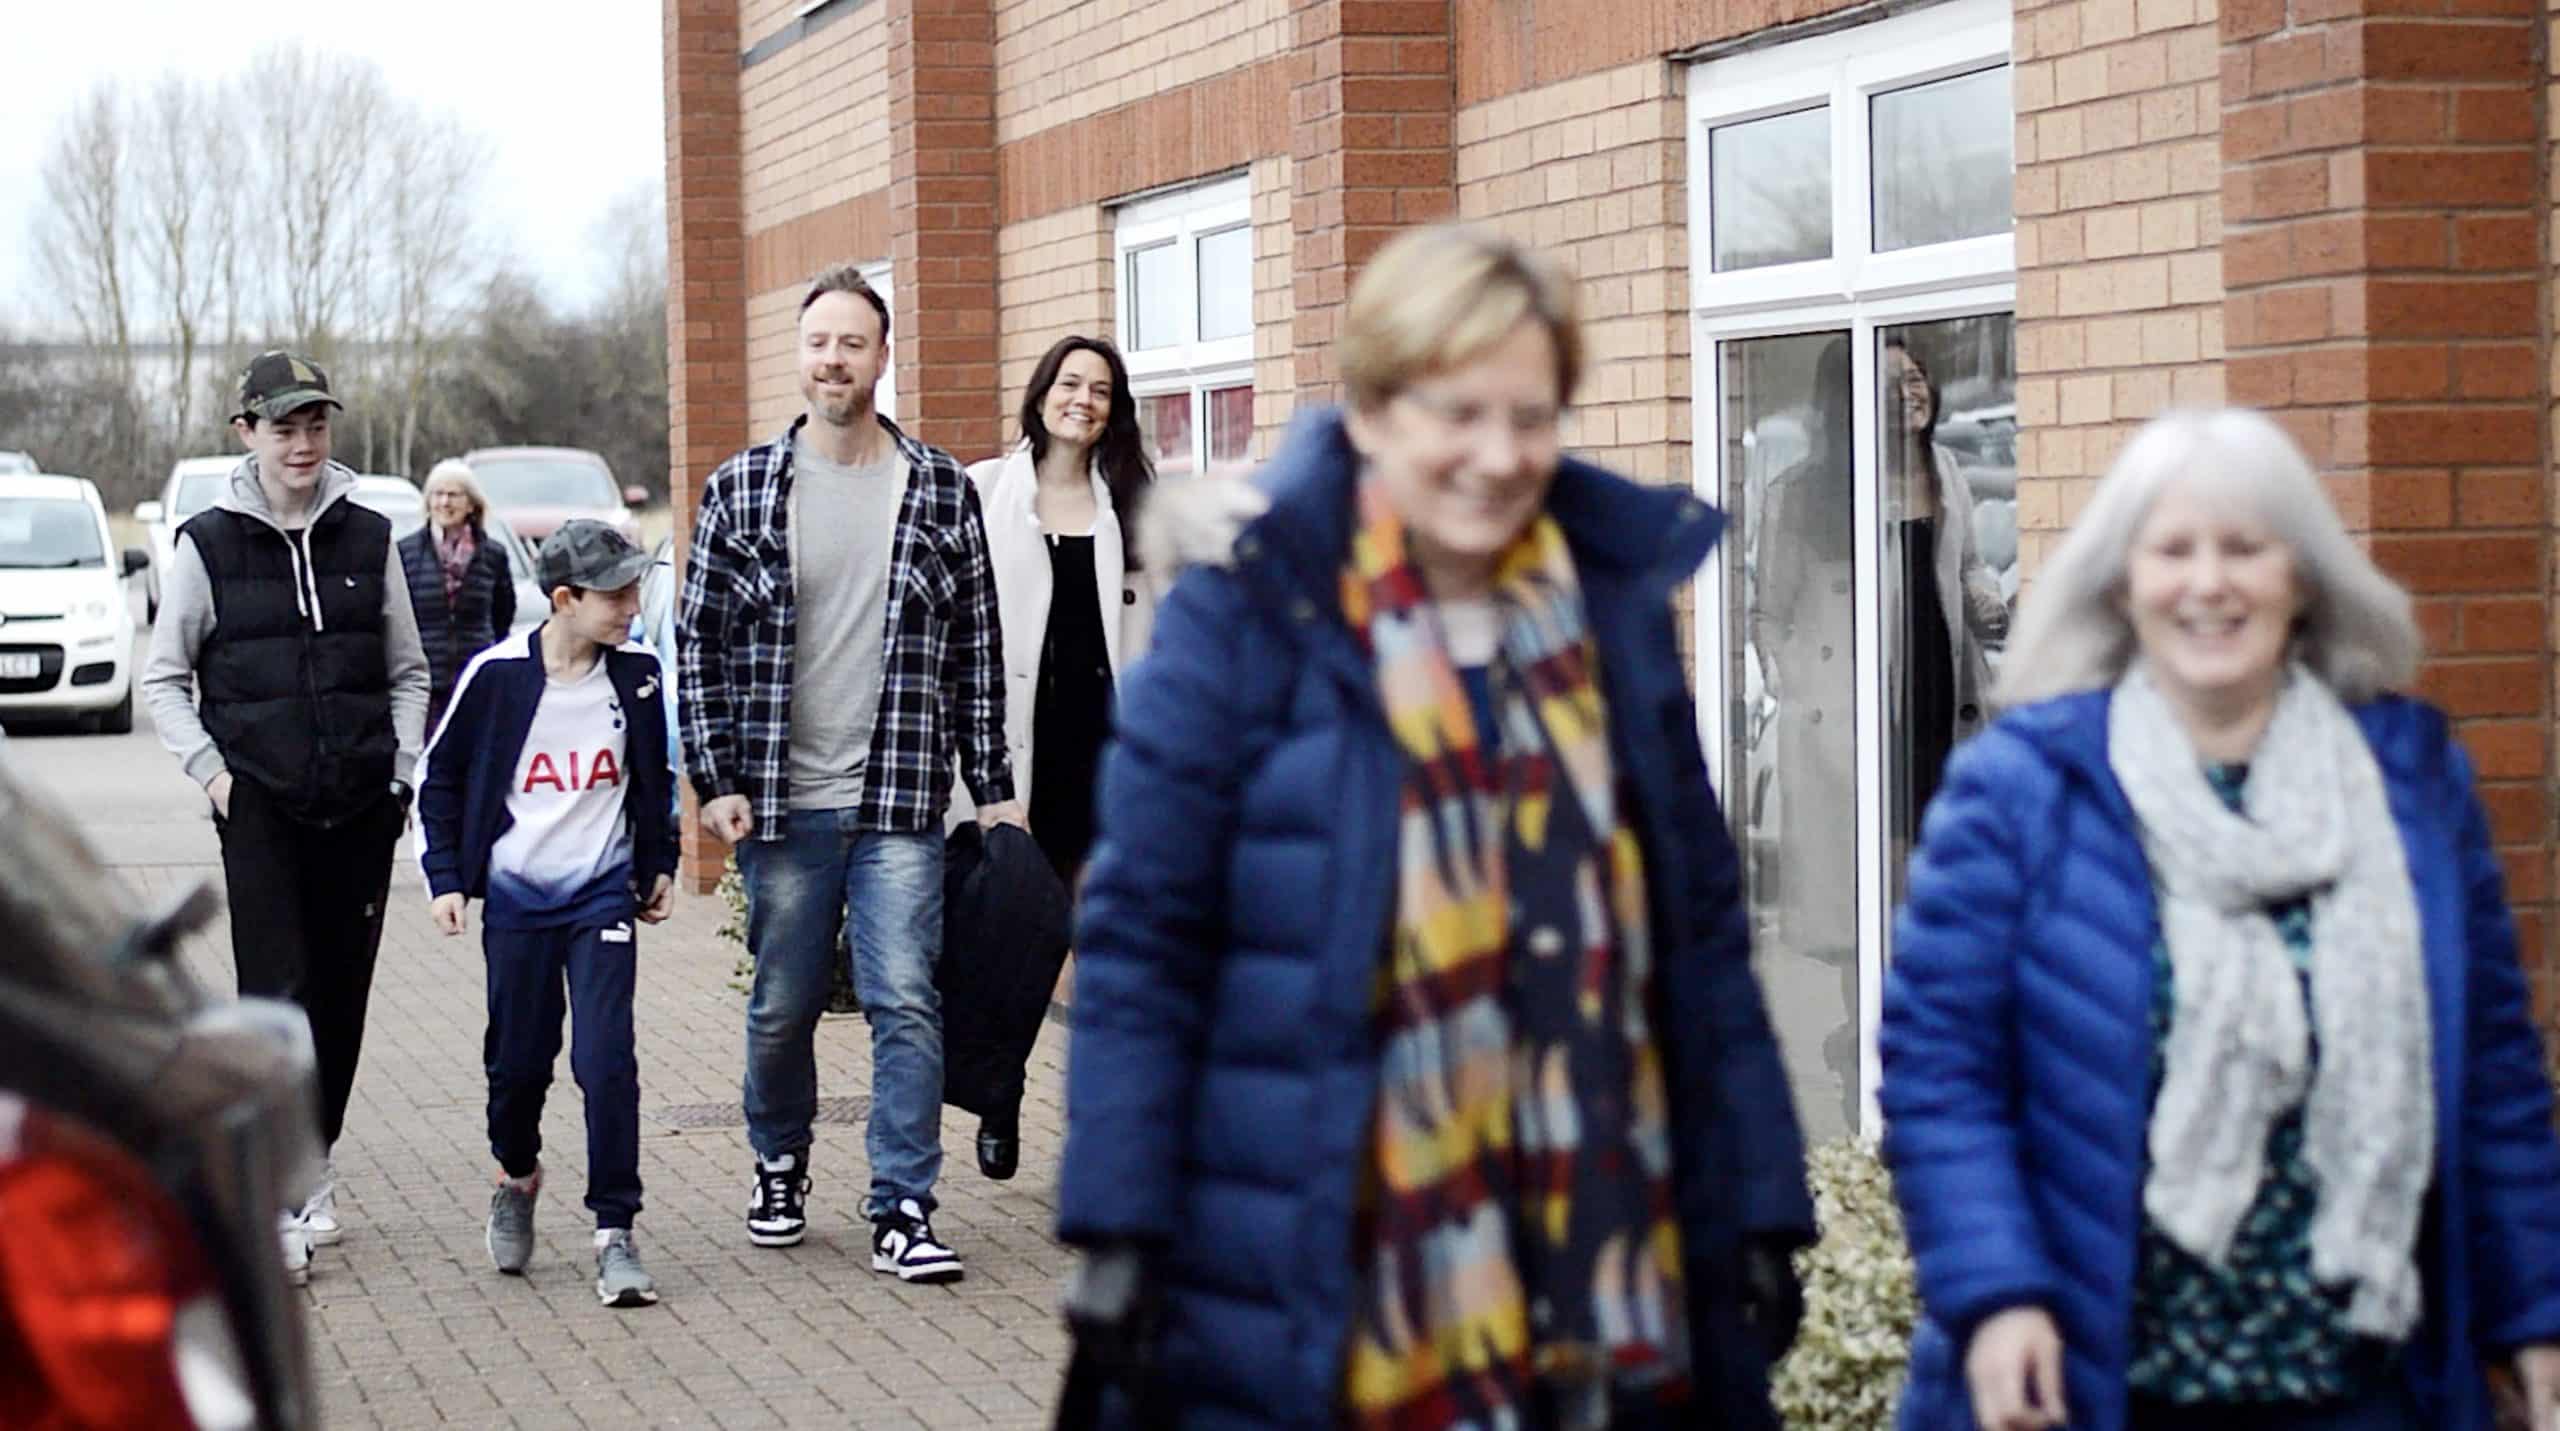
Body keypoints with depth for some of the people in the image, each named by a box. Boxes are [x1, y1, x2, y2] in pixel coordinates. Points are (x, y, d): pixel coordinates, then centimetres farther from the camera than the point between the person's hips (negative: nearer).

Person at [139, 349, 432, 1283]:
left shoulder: (367, 537, 8)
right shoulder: (208, 543, 1)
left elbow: (407, 670, 16)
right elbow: (164, 678, 7)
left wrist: (404, 768, 4)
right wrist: (210, 770, -4)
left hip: (361, 804, 3)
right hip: (260, 802, -3)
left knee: (342, 992, 7)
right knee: (278, 992, -11)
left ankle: (316, 1164, 23)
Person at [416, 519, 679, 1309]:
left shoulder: (638, 678, 0)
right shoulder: (496, 675, -7)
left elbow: (656, 778, 17)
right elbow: (440, 778, 3)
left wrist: (661, 865, 17)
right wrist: (445, 878, -1)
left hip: (604, 892, 1)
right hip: (516, 896, -1)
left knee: (606, 1060, -11)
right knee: (518, 1060, 8)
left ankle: (615, 1231, -6)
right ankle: (518, 1177, 37)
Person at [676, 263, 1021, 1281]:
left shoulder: (942, 492, 4)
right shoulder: (740, 491, 3)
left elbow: (977, 650, 7)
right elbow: (699, 642, 5)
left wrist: (994, 786, 4)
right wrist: (714, 780, -2)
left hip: (900, 804, -1)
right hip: (780, 805, 1)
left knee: (905, 1001, -7)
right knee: (781, 1008, 10)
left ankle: (901, 1208, -2)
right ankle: (779, 1170, 32)